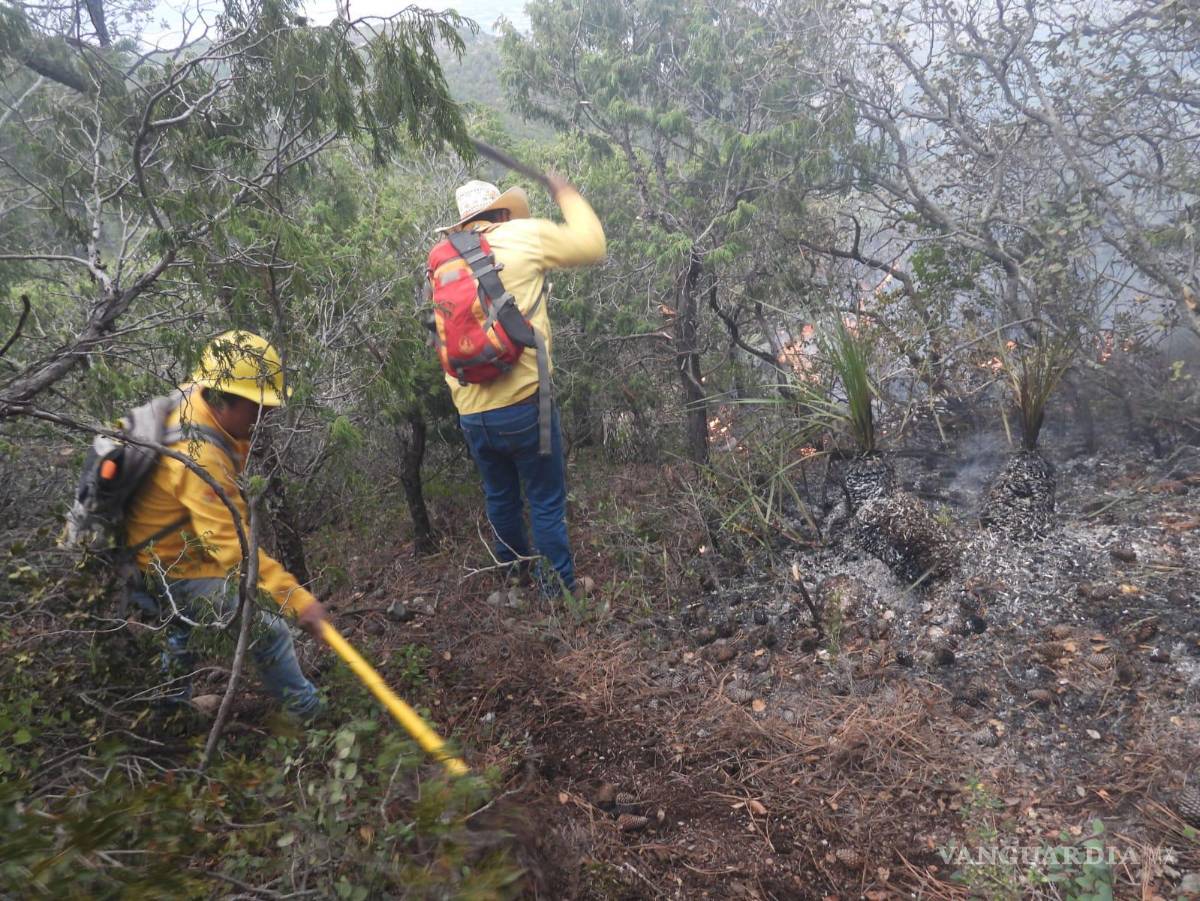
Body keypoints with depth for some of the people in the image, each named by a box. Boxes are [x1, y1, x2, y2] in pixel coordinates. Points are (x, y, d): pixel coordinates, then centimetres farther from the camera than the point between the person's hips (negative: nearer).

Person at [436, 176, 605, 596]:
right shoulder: (523, 236, -4)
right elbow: (591, 245, 5)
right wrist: (566, 194, 17)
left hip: (471, 414, 5)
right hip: (522, 404, -5)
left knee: (500, 496, 24)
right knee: (547, 502, 9)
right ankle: (561, 588, 19)